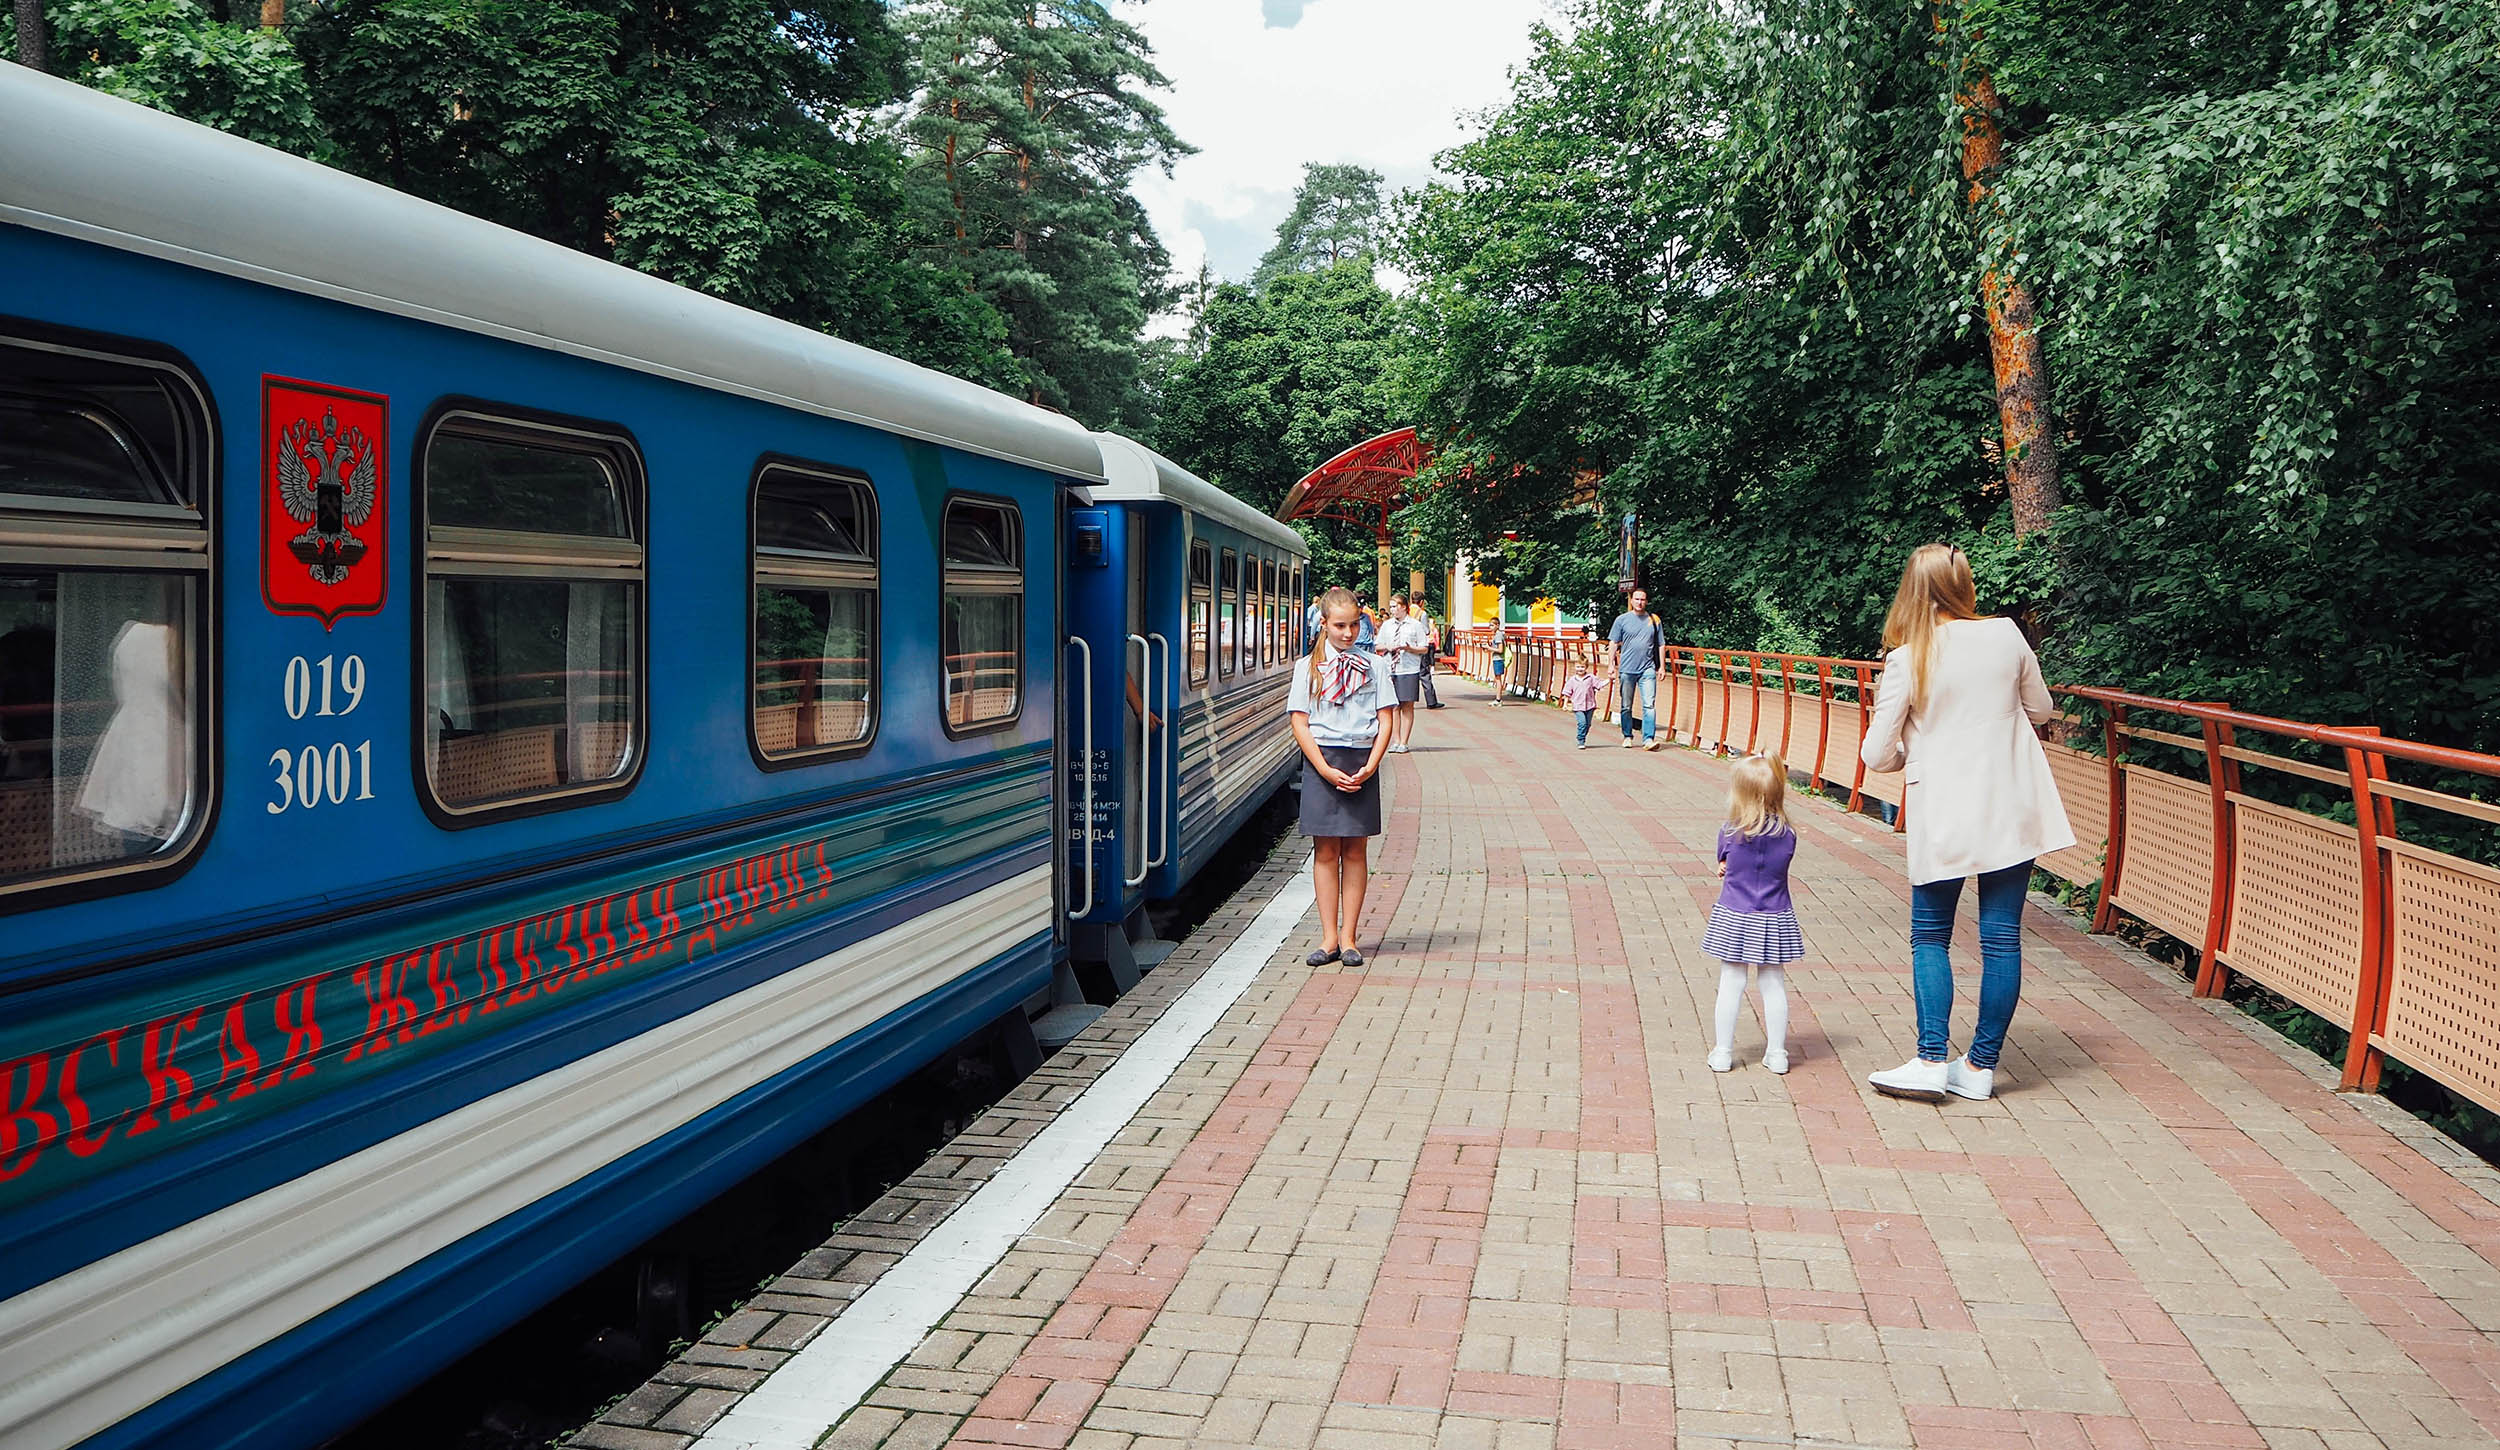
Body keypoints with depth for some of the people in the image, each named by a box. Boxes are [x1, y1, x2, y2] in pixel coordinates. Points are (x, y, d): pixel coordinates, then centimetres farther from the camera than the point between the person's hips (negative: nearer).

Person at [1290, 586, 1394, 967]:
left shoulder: (1373, 666, 6)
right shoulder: (1307, 667, 3)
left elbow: (1385, 722, 3)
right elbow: (1300, 723, -1)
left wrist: (1370, 767, -10)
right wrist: (1326, 769, -11)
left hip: (1361, 763, 1)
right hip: (1322, 760, -1)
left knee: (1355, 851, 4)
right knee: (1325, 851, 2)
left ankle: (1347, 937, 9)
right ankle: (1329, 938, 8)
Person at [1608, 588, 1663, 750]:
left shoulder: (1654, 620, 8)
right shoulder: (1622, 619, 5)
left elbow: (1660, 645, 13)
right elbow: (1613, 643, 6)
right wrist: (1611, 665, -1)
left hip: (1647, 669, 0)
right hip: (1626, 669, 0)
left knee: (1649, 705, -11)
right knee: (1626, 706, 8)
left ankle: (1648, 739, -13)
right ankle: (1627, 736, 21)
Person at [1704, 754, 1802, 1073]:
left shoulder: (1728, 833, -12)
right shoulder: (1787, 835, -8)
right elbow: (1778, 868, 7)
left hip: (1733, 920, -1)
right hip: (1774, 921, 1)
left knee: (1731, 984, 7)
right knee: (1773, 984, 10)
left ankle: (1723, 1052, 13)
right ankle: (1776, 1053, 16)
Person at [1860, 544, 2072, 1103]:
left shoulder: (1906, 661, -9)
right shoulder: (2006, 635, -2)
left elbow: (1875, 754, -5)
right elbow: (2041, 708, 15)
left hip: (1942, 815, -2)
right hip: (2011, 808, 2)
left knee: (1931, 935, 11)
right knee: (2002, 936, 7)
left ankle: (1931, 1060, 2)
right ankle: (1980, 1066, 13)